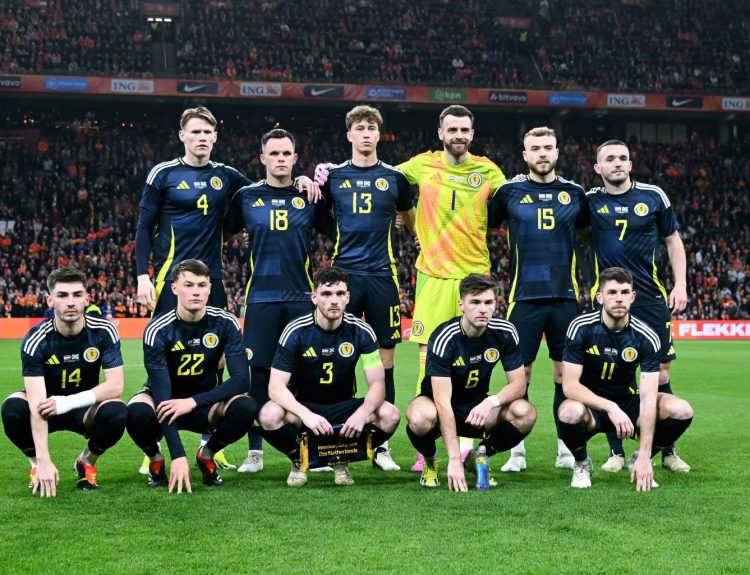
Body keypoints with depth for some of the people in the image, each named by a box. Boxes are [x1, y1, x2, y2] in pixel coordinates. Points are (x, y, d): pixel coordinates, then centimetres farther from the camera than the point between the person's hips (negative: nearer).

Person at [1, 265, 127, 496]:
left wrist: (71, 401, -36)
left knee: (117, 413, -32)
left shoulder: (104, 332, -18)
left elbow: (116, 386, -22)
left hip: (86, 409, 1)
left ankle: (87, 462, 1)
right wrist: (44, 460, -40)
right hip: (47, 407, -1)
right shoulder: (35, 340, -23)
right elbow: (37, 404, -31)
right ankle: (37, 465, -2)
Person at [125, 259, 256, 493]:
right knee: (137, 412, -36)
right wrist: (178, 456, -36)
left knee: (246, 408, -29)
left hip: (205, 402, 2)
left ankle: (207, 454, 2)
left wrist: (192, 402, -32)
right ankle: (155, 458, -1)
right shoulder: (158, 330, -21)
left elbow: (242, 379, -19)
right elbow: (162, 391, -27)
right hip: (166, 400, -2)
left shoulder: (225, 323, -14)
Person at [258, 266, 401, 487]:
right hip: (305, 408, -2)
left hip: (344, 407, 2)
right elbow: (276, 386, -20)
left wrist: (362, 413, -34)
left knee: (390, 415, -26)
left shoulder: (361, 332, -10)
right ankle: (299, 460, 0)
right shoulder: (296, 331, -14)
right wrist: (306, 415, -38)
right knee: (269, 415, -34)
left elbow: (377, 384, -11)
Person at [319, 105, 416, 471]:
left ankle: (381, 445, 9)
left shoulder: (394, 178, 8)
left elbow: (411, 220, 22)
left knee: (384, 356, 2)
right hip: (343, 273, 0)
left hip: (382, 276, 0)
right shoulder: (333, 176, 8)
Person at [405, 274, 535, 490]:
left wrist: (492, 401, -31)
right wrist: (454, 459, -38)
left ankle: (480, 456, 4)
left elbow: (519, 384, -7)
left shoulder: (505, 333, -13)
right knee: (421, 417, -39)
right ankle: (430, 461, -3)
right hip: (438, 406, -4)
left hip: (477, 408, 4)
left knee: (525, 413, -25)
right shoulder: (444, 338, -26)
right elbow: (443, 403, -31)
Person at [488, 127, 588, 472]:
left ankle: (565, 450, 14)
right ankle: (517, 452, 9)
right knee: (520, 372, 0)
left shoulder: (574, 193, 9)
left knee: (565, 371, 5)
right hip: (524, 296, -2)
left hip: (565, 296, 2)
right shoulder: (510, 192, 4)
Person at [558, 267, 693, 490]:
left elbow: (648, 398, -19)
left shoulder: (647, 337, -15)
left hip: (629, 404, 2)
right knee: (570, 412, -38)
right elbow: (569, 385, -20)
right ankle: (582, 464, -3)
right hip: (591, 406, -2)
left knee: (682, 411, -23)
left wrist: (644, 456, -27)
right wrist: (610, 407, -35)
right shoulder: (581, 328, -17)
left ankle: (639, 461, 6)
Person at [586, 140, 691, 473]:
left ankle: (668, 451, 14)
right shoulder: (589, 201, 1)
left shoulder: (653, 196, 3)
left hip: (651, 298, 1)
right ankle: (616, 453, 12)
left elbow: (673, 240, 12)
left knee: (660, 376, 2)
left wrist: (680, 285, 4)